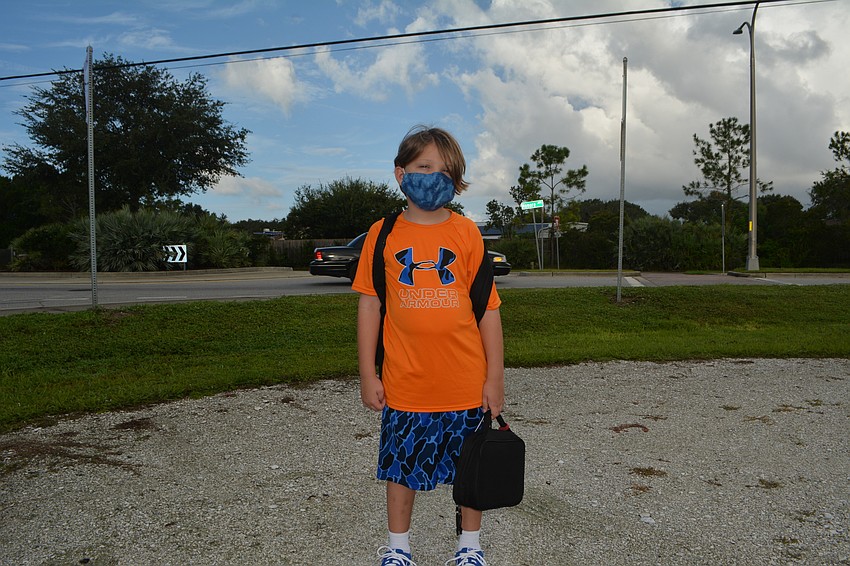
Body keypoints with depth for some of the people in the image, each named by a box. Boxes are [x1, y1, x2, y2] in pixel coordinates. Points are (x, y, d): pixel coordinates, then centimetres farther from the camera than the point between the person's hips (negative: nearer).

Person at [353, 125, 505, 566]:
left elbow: (488, 308, 1)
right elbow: (369, 306, 3)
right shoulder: (383, 235, 0)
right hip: (404, 383, 0)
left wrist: (495, 377, -1)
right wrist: (368, 375, 0)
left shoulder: (466, 233, -1)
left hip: (466, 383, 0)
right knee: (401, 467, 14)